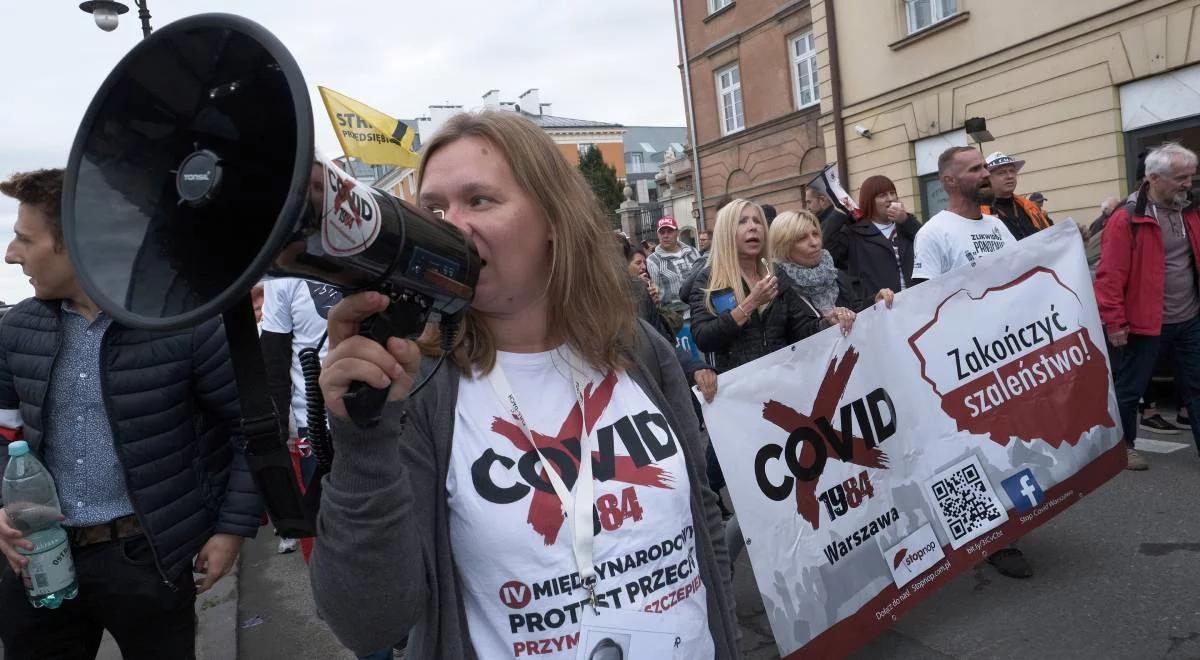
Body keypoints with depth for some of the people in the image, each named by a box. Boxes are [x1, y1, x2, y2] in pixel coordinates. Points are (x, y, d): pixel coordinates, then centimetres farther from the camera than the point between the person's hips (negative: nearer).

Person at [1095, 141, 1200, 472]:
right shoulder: (1127, 219, -16)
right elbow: (1109, 276, -17)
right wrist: (1115, 323, -17)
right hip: (1147, 322, -6)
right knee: (1130, 388, 7)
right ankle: (1122, 445, 24)